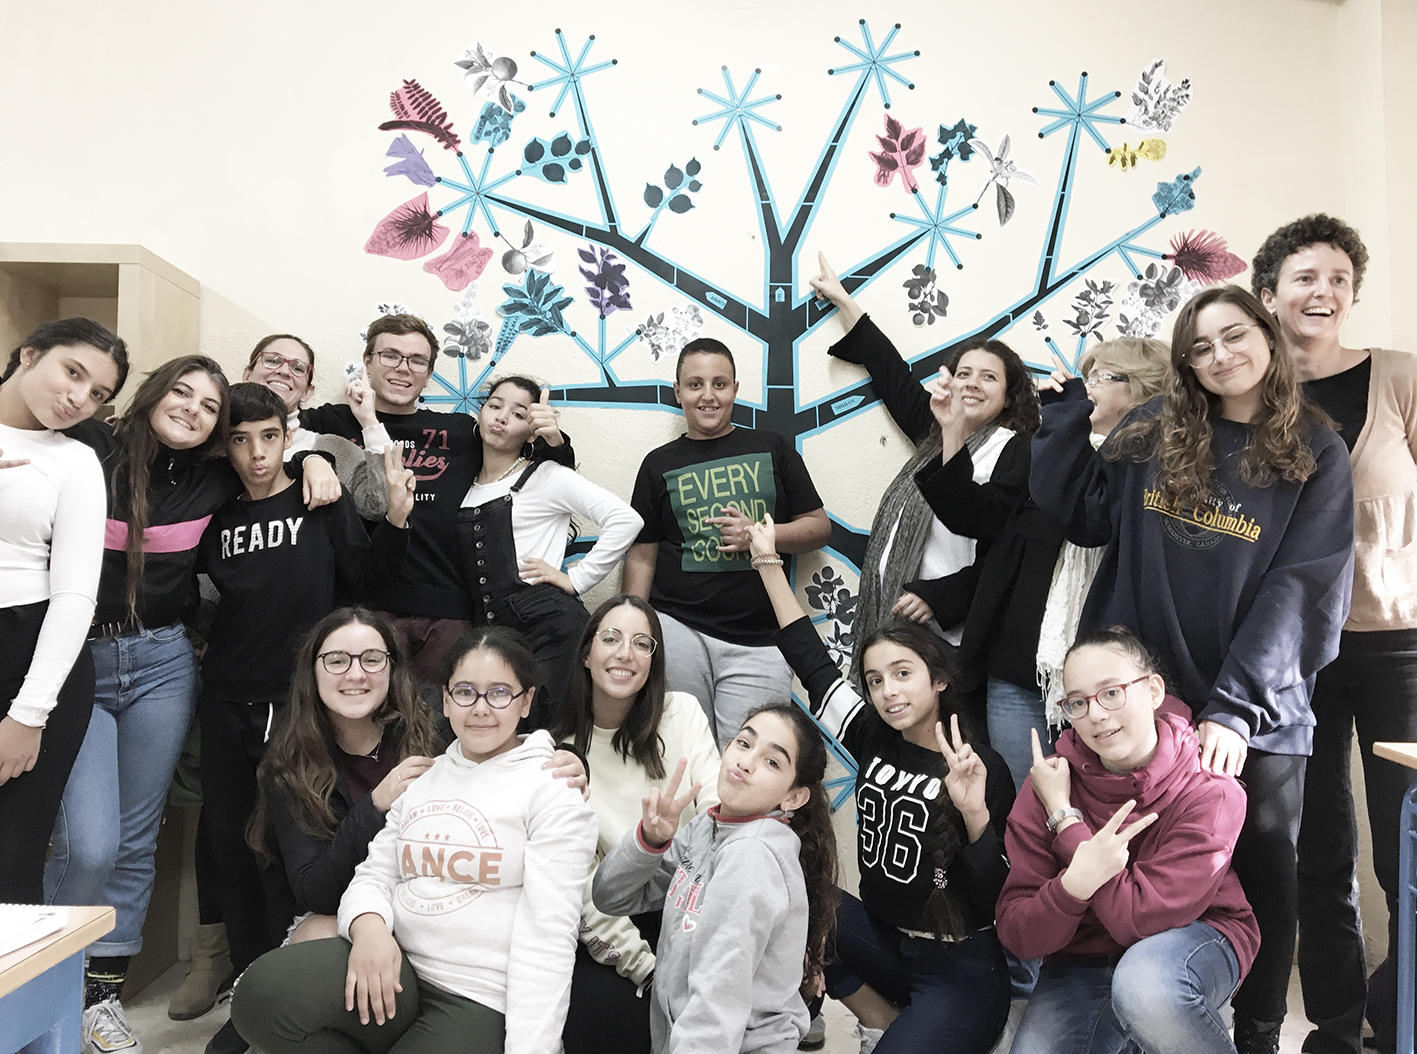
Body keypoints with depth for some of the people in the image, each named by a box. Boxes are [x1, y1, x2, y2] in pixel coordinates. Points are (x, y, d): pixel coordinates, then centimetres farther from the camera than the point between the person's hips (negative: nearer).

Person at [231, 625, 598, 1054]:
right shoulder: (421, 778, 14)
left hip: (479, 1002, -5)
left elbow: (547, 934, -11)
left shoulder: (553, 790, -4)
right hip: (394, 970, 5)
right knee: (265, 992, -21)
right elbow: (375, 874, 12)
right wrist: (368, 924, -13)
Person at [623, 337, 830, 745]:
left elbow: (820, 527, 10)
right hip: (677, 629, 0)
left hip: (758, 642, 0)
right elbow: (642, 556, 10)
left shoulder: (772, 448, 10)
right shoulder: (660, 464, 11)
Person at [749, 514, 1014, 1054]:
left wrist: (975, 816, -31)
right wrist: (768, 562, 6)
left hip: (960, 970, -6)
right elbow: (811, 660, 4)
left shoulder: (982, 767, -14)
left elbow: (996, 901, -15)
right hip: (883, 942, 6)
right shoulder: (874, 739, -1)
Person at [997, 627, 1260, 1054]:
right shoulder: (1050, 783, -12)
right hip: (1084, 959, 3)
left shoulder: (1210, 791, -19)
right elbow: (1017, 935, -15)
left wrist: (1065, 817, -23)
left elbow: (1137, 919, -26)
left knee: (1144, 984, -36)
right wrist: (1074, 883, -36)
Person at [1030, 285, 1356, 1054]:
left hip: (1257, 715, -1)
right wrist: (1073, 407, -1)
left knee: (1261, 871, 12)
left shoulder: (1315, 456, -2)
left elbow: (1299, 592, -11)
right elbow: (1077, 512, 4)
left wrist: (1237, 707, -20)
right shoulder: (1152, 433, 3)